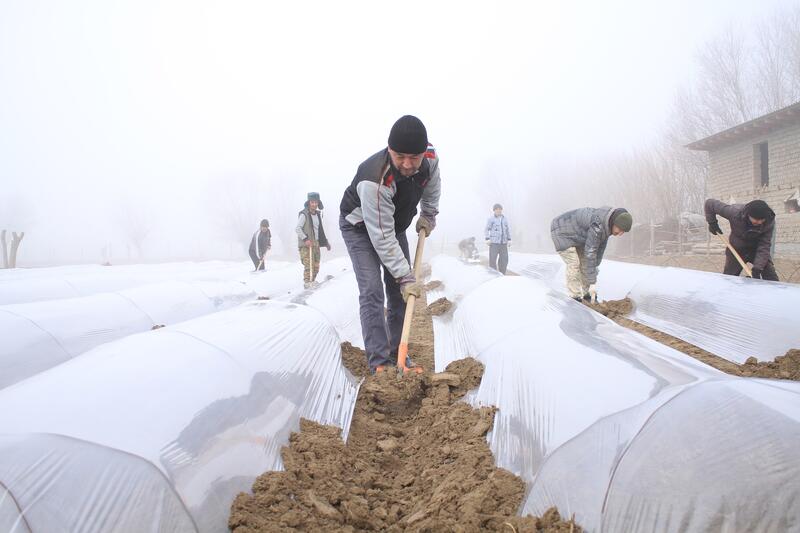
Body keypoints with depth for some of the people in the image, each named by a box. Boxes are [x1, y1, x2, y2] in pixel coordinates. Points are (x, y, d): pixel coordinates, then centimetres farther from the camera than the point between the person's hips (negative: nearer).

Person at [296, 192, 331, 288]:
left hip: (316, 243, 7)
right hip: (306, 244, -7)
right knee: (309, 264, -11)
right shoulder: (304, 214, -10)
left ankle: (312, 281, 24)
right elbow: (297, 229, -16)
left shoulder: (318, 214, 15)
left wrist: (326, 242, 22)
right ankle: (307, 282, -2)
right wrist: (305, 239, -23)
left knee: (316, 266, 10)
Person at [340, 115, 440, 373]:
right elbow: (382, 238, -37)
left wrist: (429, 216, 10)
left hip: (395, 223, 6)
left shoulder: (430, 157, -23)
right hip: (361, 228, -6)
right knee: (372, 291, -16)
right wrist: (405, 276, -33)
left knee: (400, 291, 4)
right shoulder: (374, 180, -42)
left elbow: (431, 187, 5)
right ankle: (380, 364, -14)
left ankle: (397, 356, 13)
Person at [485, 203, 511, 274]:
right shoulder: (491, 219, 0)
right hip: (494, 242, -4)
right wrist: (487, 239, -12)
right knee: (492, 259, -8)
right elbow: (487, 229, -1)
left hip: (503, 242, 5)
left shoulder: (505, 218, 14)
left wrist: (509, 239, 10)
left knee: (504, 260, 3)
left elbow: (508, 229, 17)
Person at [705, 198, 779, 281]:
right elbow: (710, 203, -21)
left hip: (756, 249, 0)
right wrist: (712, 223, -13)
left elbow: (764, 246, -26)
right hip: (736, 249, 0)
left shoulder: (769, 221, -27)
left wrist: (757, 268, -35)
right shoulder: (735, 212, -31)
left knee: (771, 278, -14)